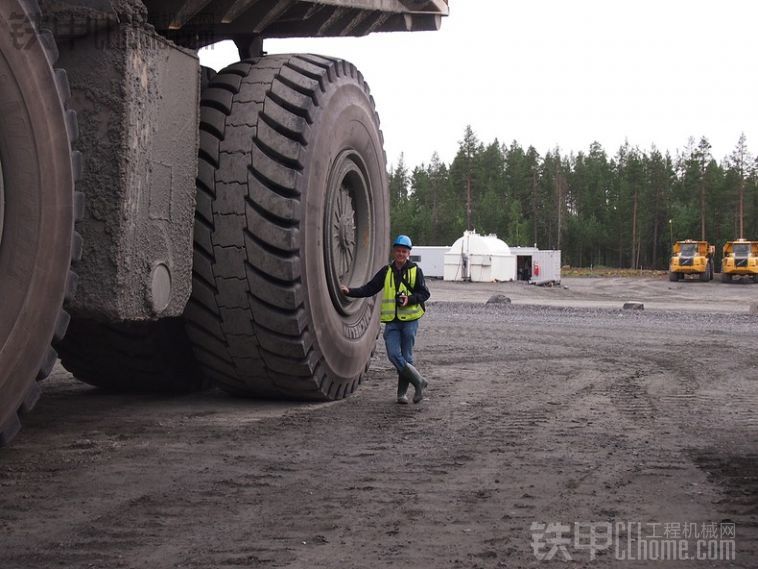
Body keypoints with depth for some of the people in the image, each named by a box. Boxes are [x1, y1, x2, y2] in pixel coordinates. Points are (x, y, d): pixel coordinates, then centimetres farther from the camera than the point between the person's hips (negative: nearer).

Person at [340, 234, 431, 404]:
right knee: (394, 355, -11)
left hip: (410, 320, -2)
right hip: (391, 321, 2)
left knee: (406, 356, 2)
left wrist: (409, 299, -16)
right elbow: (369, 289, 9)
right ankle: (419, 381, 2)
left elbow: (424, 293, 1)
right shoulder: (386, 272, 9)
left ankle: (402, 392, 13)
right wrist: (349, 291, -4)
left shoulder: (415, 271, 2)